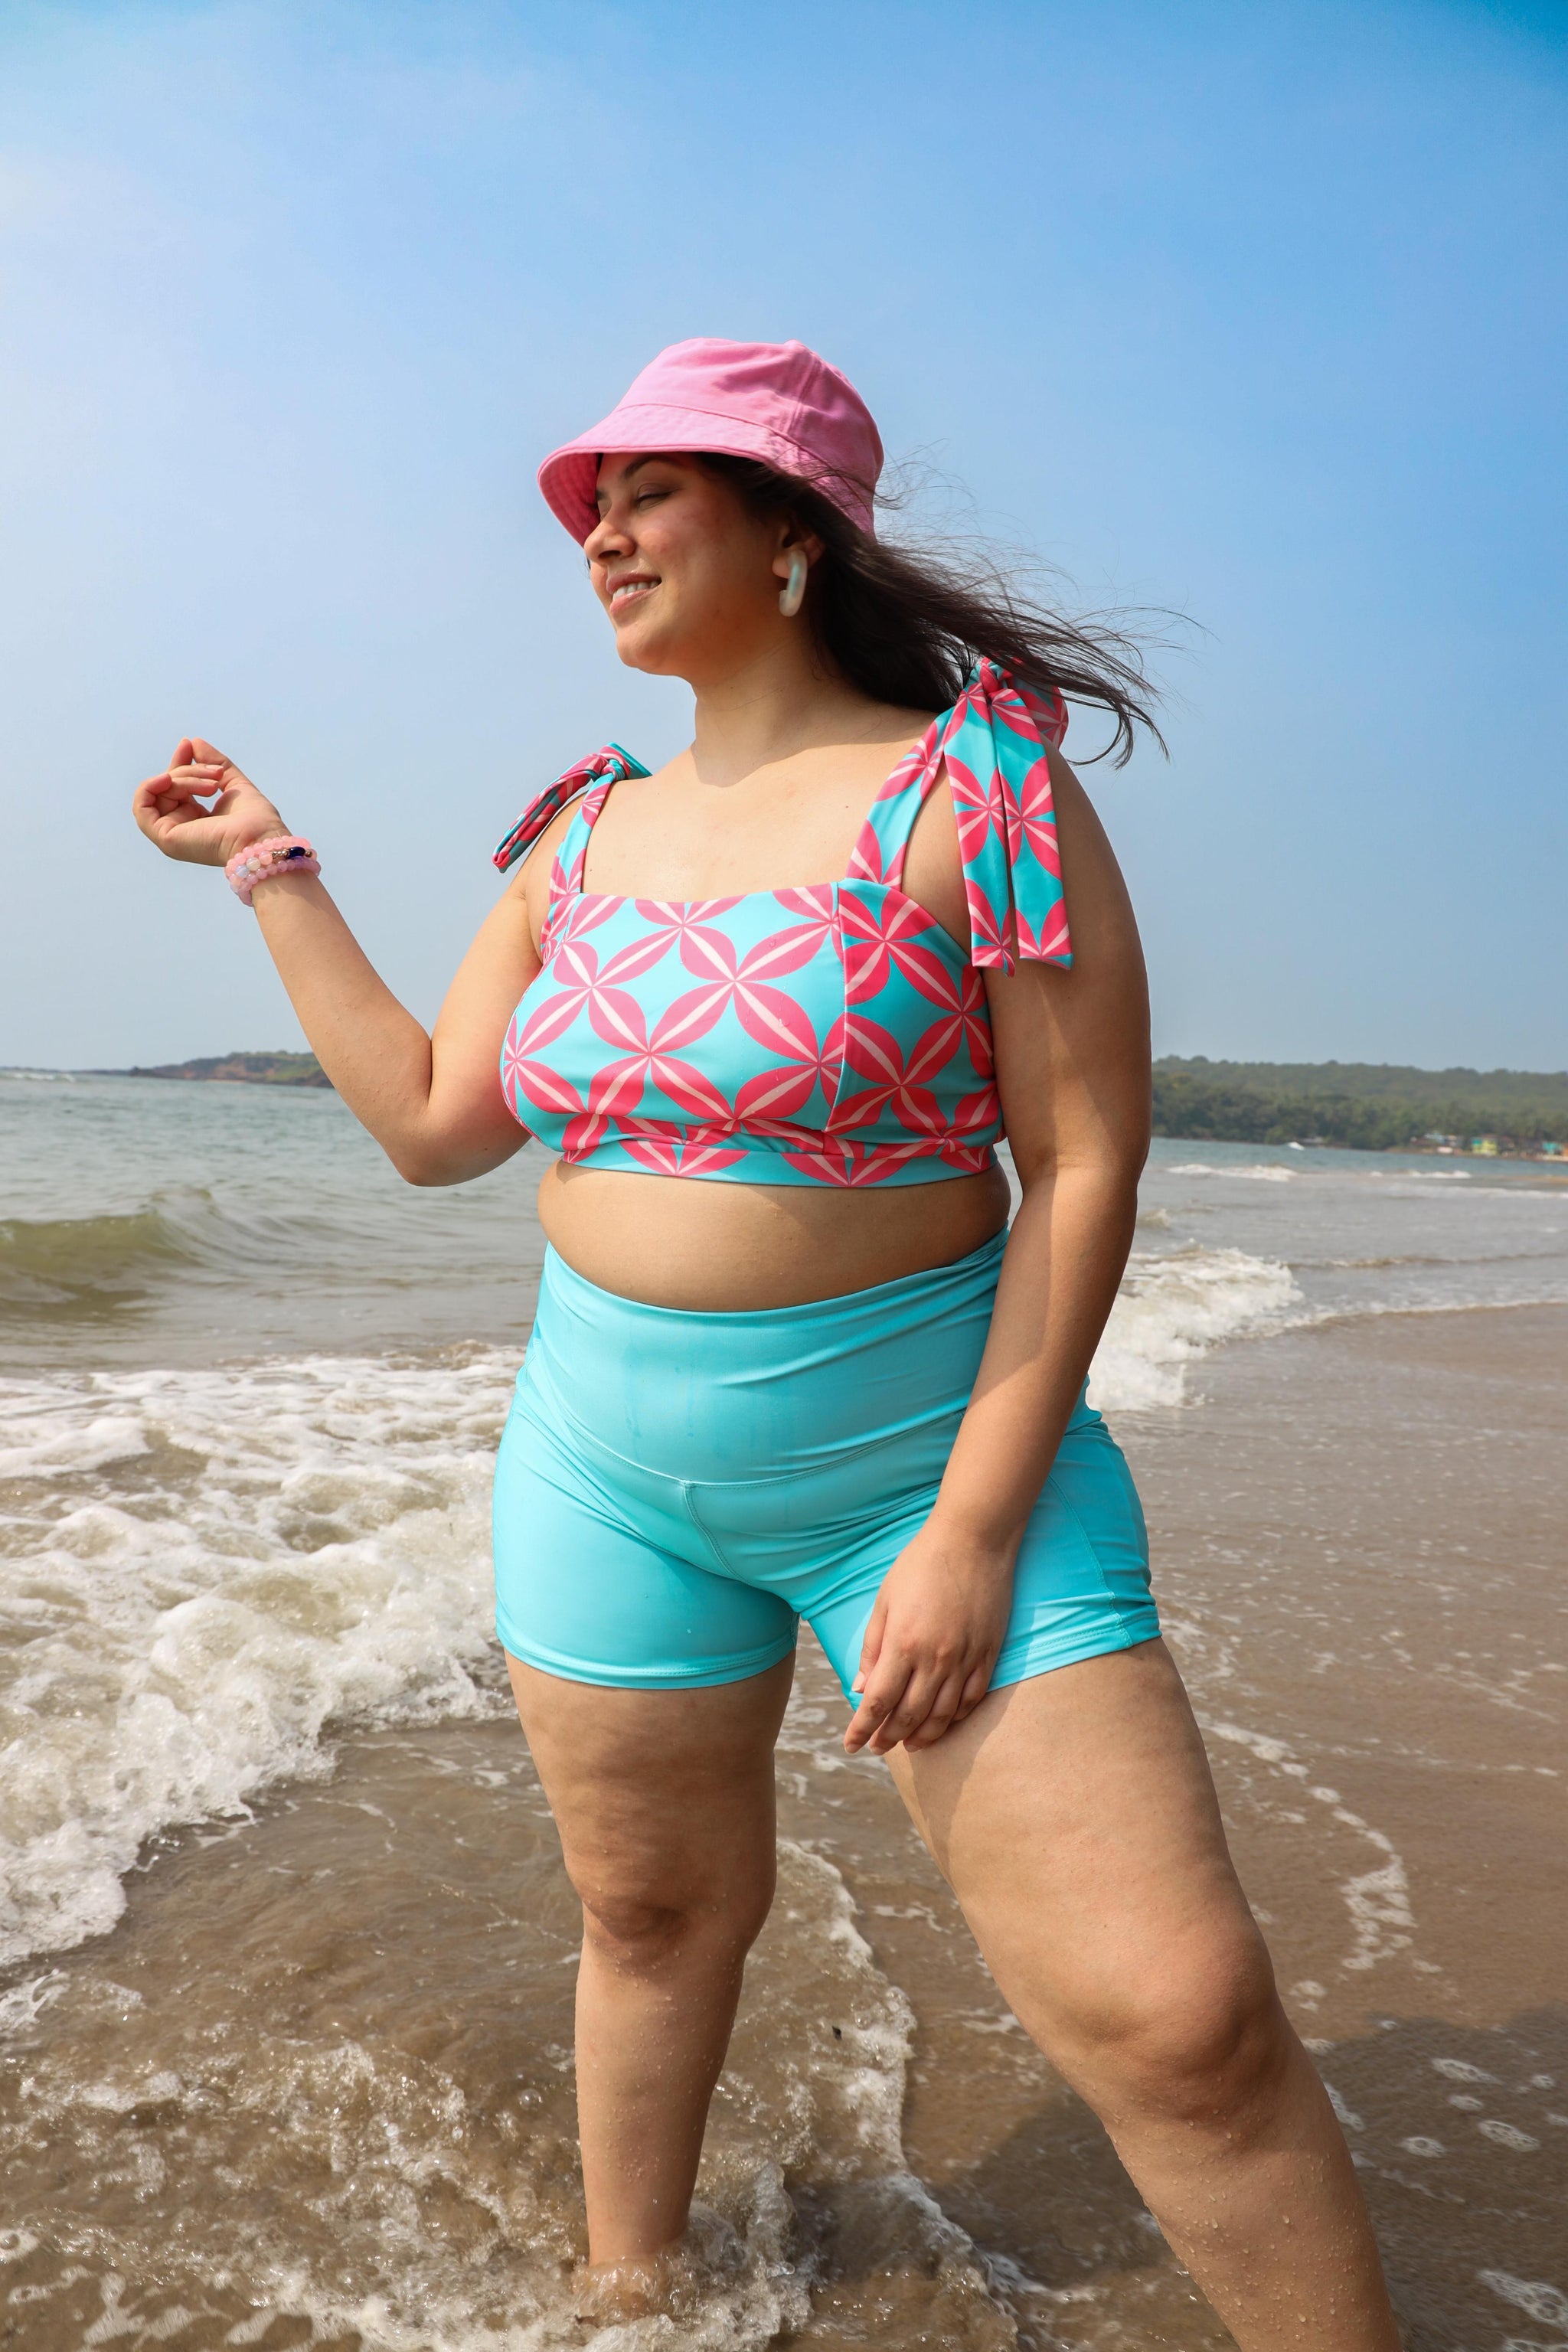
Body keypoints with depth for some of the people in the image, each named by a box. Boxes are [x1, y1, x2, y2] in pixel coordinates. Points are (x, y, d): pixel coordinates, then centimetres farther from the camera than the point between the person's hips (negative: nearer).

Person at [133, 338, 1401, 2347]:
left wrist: (975, 1525, -17)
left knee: (1177, 2019, -8)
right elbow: (429, 1125, 13)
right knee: (654, 1912, 19)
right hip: (608, 1466, 5)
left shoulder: (975, 782, -10)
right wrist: (271, 869, 15)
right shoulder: (586, 838, 7)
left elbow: (1084, 1168, -13)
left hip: (929, 1447, -4)